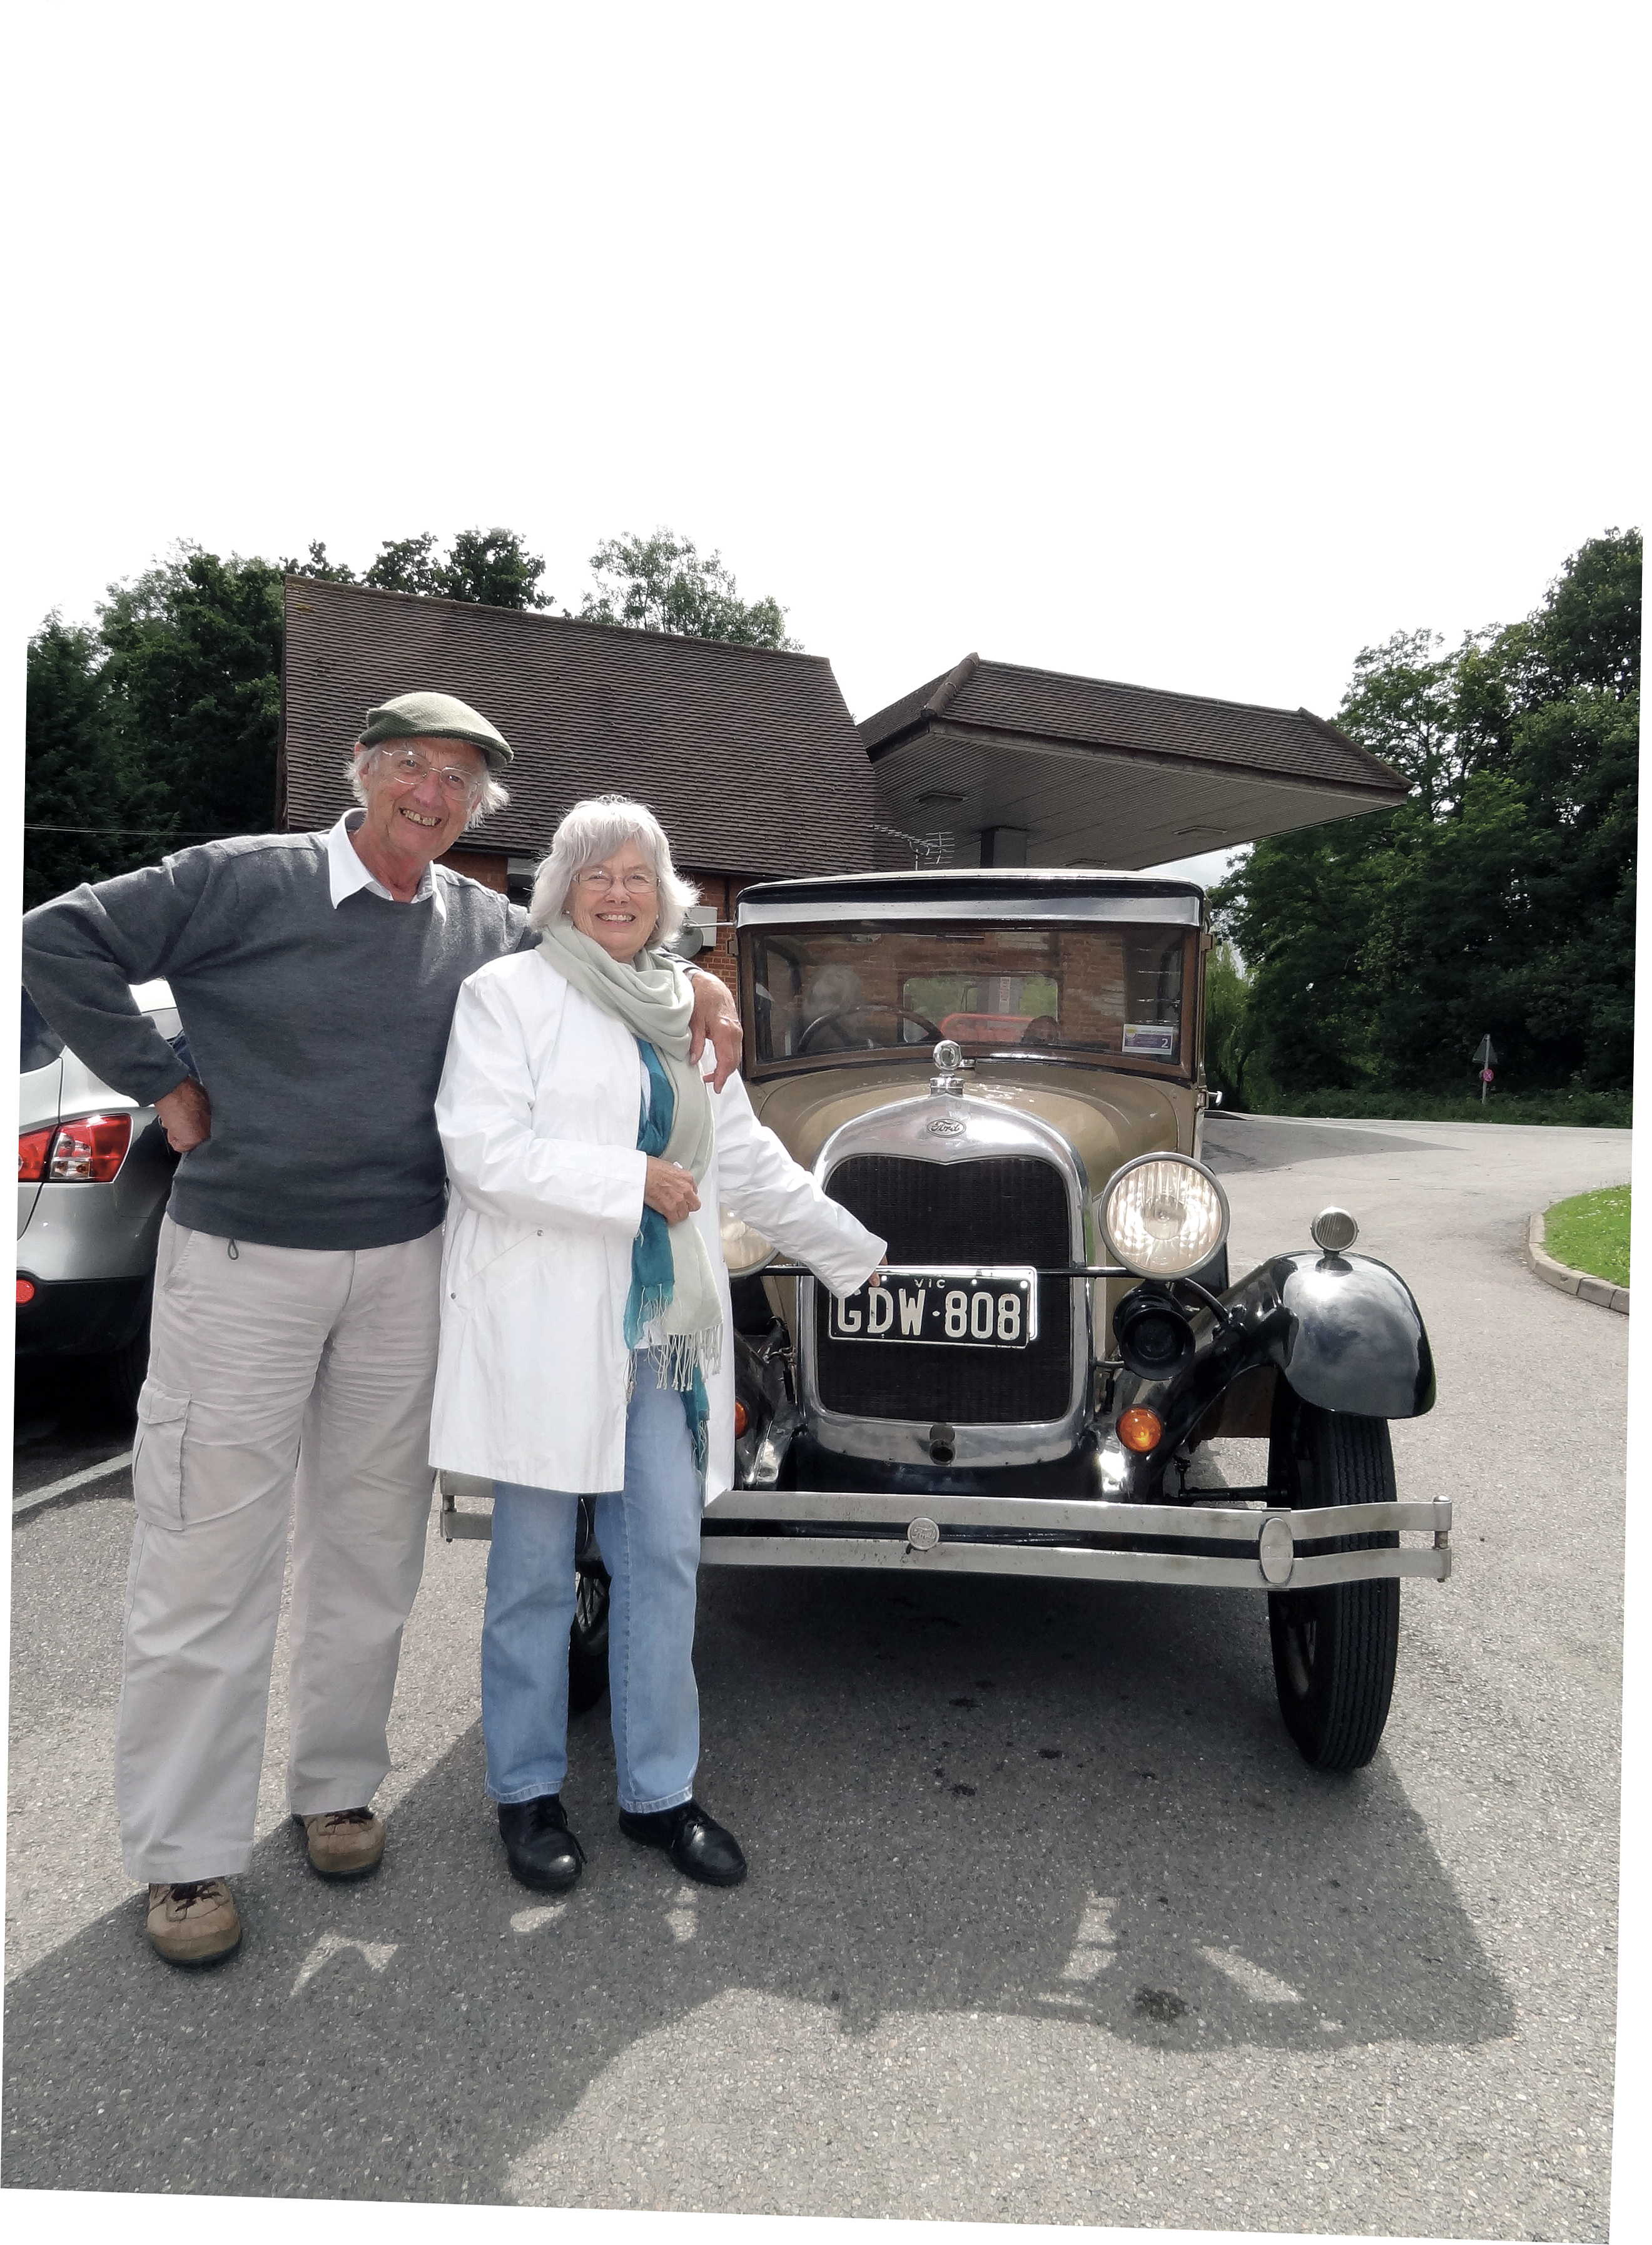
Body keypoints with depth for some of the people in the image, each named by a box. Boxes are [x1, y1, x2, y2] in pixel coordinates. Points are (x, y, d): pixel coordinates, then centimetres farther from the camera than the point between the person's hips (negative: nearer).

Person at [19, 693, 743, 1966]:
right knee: (209, 1561, 2)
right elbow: (62, 942, -4)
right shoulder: (245, 880, -5)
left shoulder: (486, 929, 7)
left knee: (371, 1551, 13)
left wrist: (699, 982, 0)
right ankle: (185, 1855, 17)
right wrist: (163, 1085, -7)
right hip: (242, 1263, -4)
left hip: (404, 1272, 4)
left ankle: (338, 1784, 32)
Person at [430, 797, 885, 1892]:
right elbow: (482, 1149, -14)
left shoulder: (685, 1011, 17)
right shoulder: (509, 991, -2)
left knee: (665, 1557, 6)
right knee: (535, 1566, 5)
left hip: (661, 1327, 5)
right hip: (542, 1321, -5)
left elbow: (749, 1160, 23)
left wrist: (857, 1251, 27)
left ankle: (660, 1790, 21)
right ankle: (528, 1791, 23)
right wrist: (633, 1178, -13)